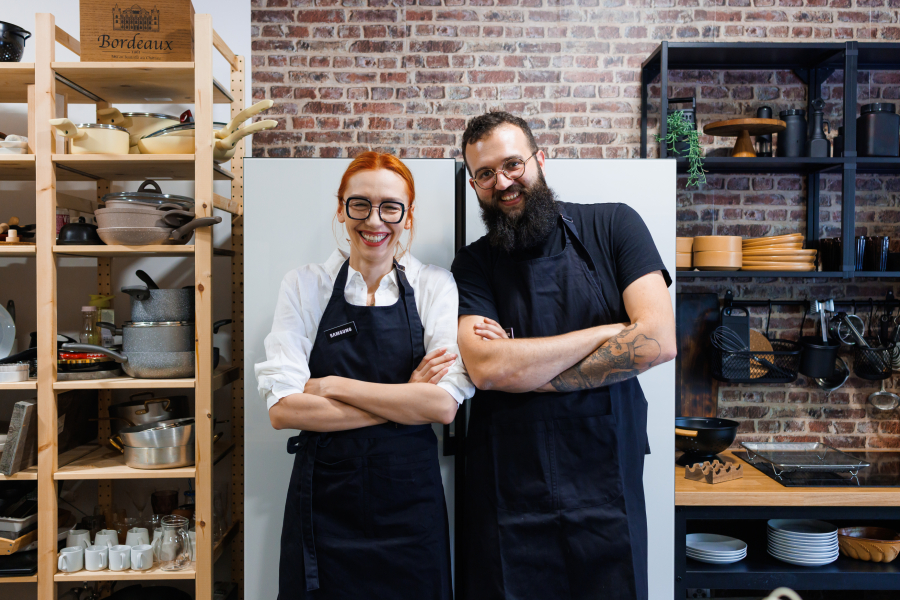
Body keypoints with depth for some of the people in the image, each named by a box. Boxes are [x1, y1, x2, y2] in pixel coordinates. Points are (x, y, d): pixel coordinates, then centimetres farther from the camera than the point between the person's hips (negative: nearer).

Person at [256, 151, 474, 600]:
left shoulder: (435, 287, -2)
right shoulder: (304, 286, -1)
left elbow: (444, 404, -13)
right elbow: (282, 408, -11)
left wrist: (332, 385, -14)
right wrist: (405, 398, -13)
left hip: (410, 500, 0)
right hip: (324, 504, 0)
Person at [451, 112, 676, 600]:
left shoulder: (612, 226, -1)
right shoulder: (472, 265, 1)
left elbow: (658, 341, -13)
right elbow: (486, 368, -16)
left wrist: (524, 368, -11)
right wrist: (610, 331, -13)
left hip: (607, 489, 0)